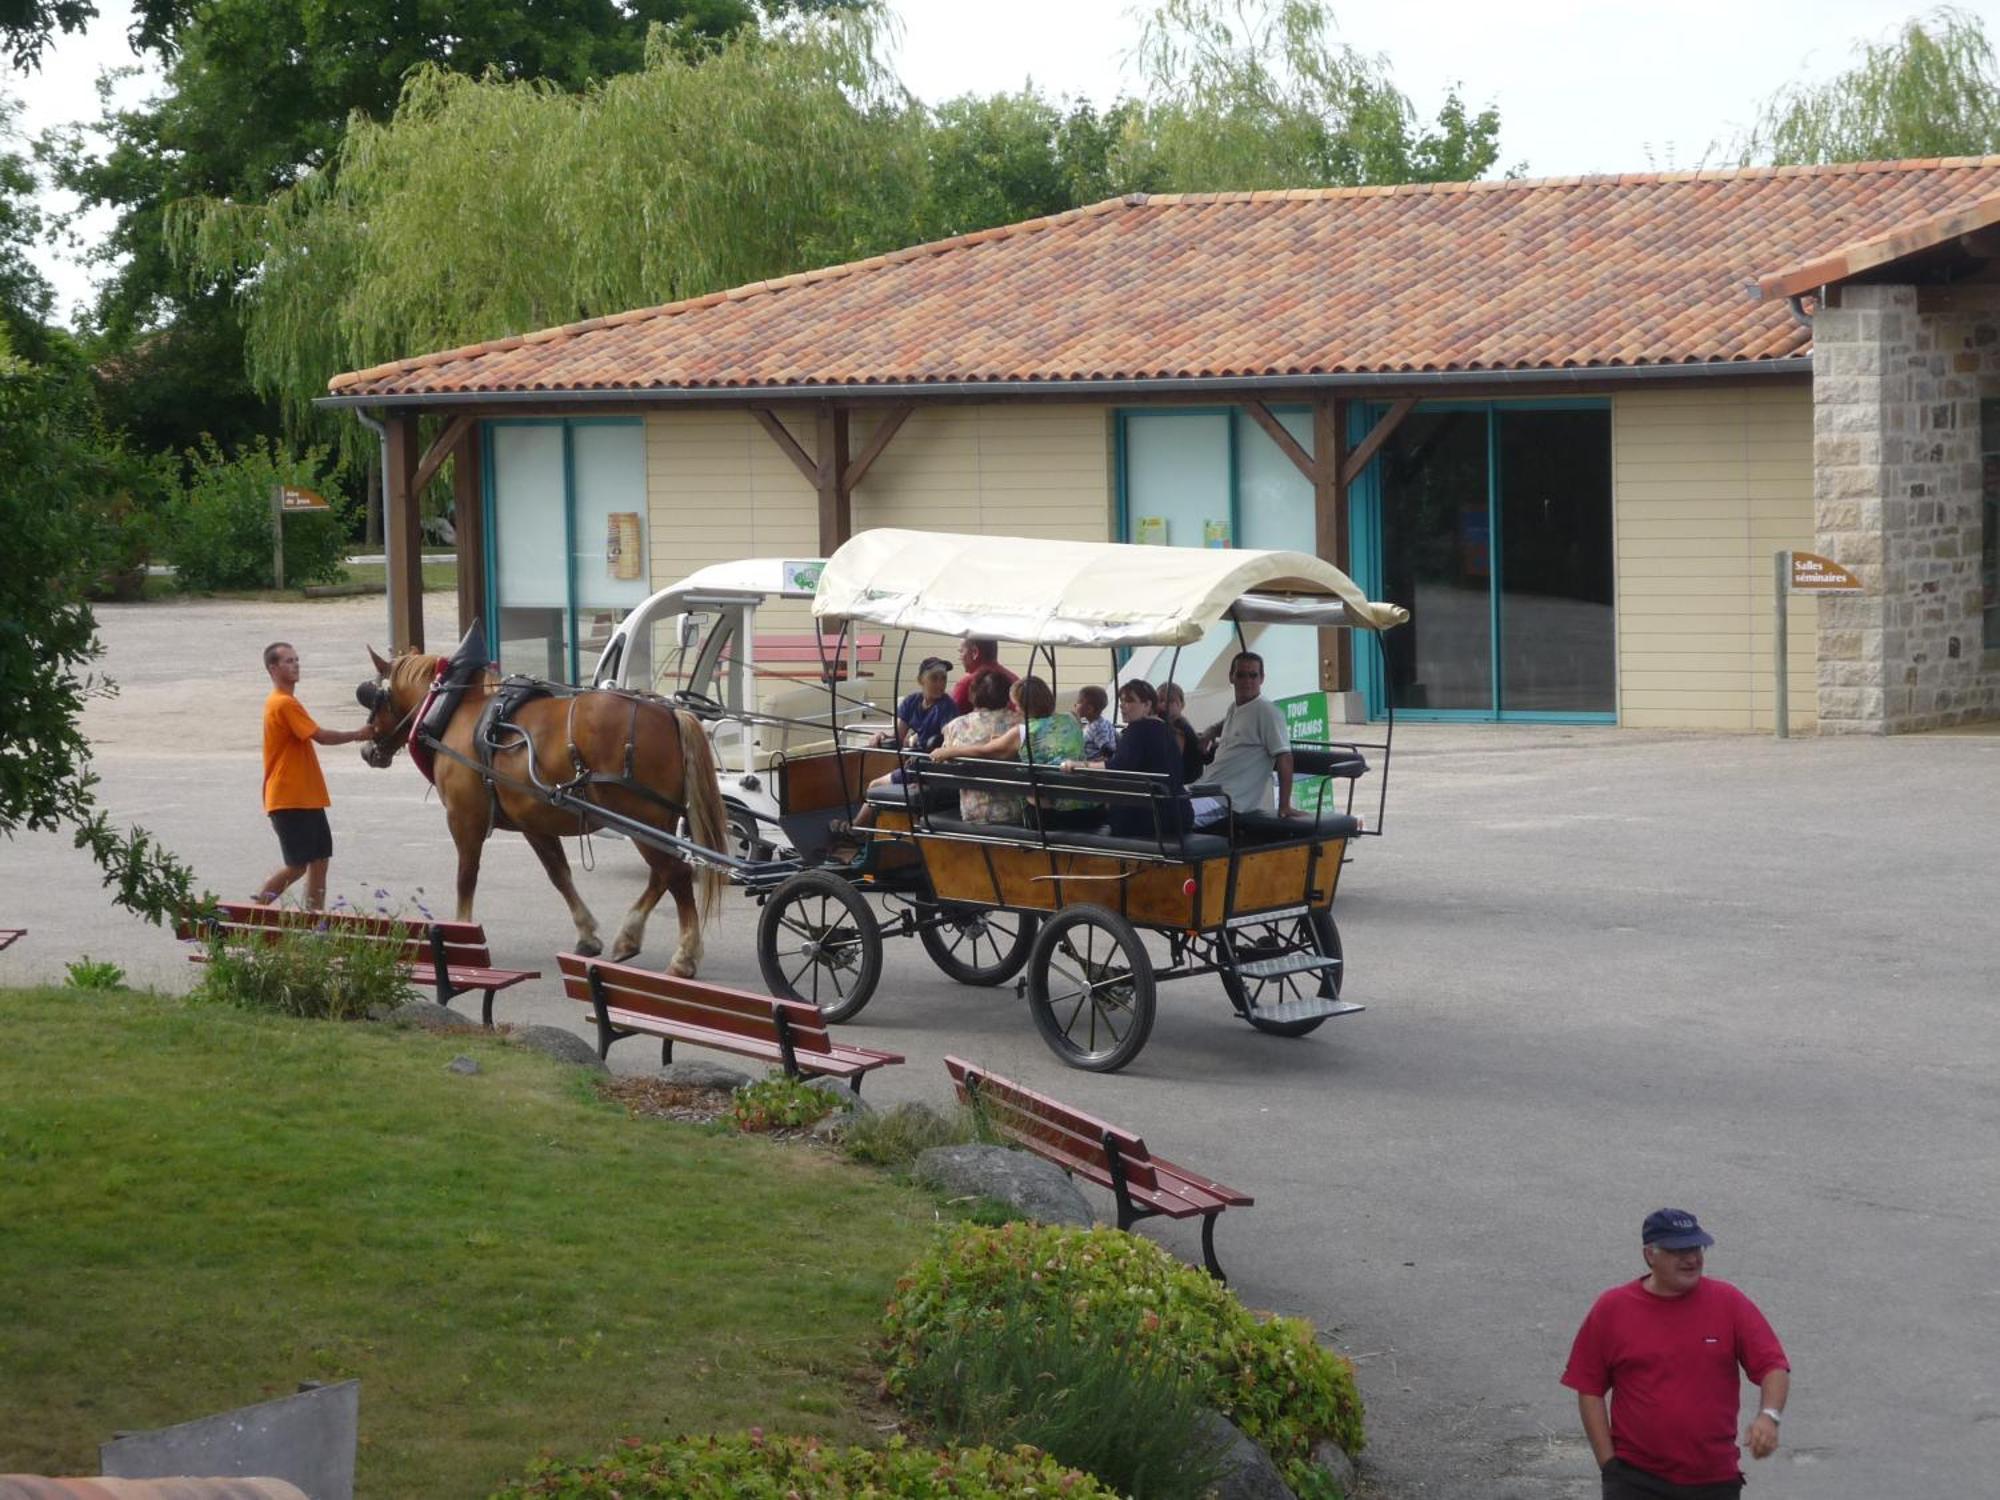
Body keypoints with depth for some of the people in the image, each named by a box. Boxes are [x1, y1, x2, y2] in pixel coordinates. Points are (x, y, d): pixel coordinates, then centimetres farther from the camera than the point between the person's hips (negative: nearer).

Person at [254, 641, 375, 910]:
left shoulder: (287, 701, 17)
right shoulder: (284, 703, -15)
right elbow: (320, 736, -18)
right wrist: (357, 735, -7)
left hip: (308, 798, 10)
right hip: (289, 801, -10)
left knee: (319, 860, 6)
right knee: (297, 865, -7)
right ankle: (255, 906, 6)